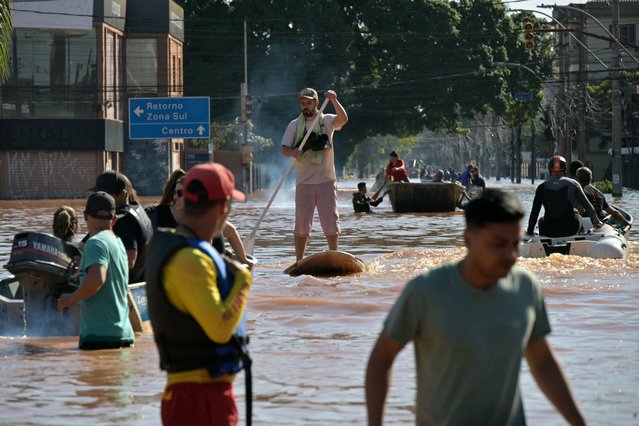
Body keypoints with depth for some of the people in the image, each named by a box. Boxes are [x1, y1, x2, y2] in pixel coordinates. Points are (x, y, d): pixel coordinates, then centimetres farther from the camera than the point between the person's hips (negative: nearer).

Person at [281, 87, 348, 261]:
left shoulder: (327, 121, 5)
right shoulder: (294, 125, 8)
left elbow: (343, 119, -16)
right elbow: (284, 150, 2)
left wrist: (334, 101, -33)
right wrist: (293, 152, -22)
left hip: (326, 180, -1)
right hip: (304, 181, 1)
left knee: (331, 220, 0)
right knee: (302, 223, 1)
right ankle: (299, 261, 6)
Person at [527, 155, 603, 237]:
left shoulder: (542, 187, 2)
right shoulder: (572, 184, 0)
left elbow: (534, 212, 6)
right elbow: (587, 206, 3)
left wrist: (530, 231, 18)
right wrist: (596, 222, 17)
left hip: (549, 232, 0)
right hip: (571, 230, 0)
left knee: (541, 220, 34)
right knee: (578, 218, 34)